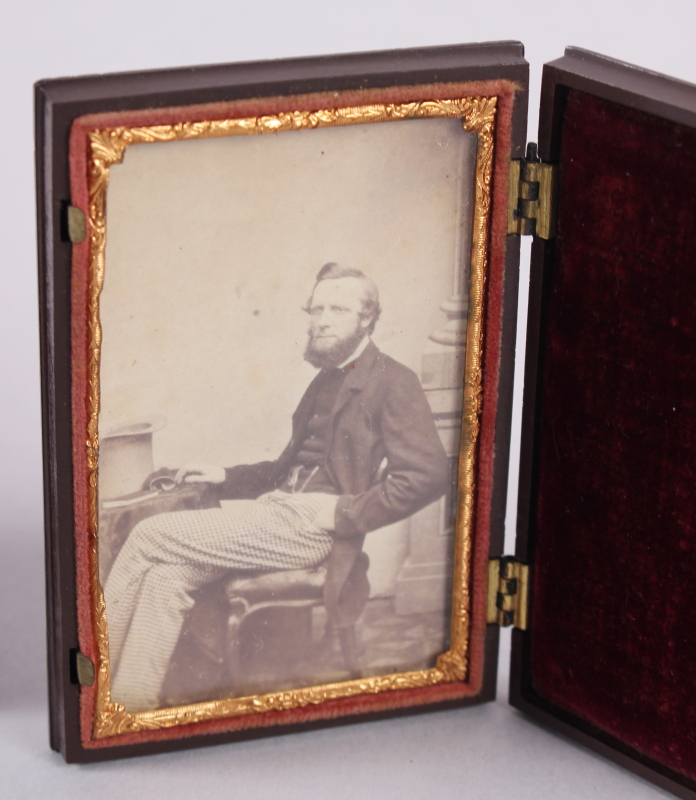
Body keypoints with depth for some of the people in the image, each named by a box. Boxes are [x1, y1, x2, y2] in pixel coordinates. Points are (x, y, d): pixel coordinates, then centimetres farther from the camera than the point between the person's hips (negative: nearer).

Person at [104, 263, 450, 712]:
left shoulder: (393, 382, -3)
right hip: (279, 507, 8)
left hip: (310, 523, -8)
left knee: (153, 537, -13)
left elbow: (430, 472, -15)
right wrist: (227, 477, 20)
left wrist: (345, 516, -16)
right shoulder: (326, 381, 25)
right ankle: (133, 705, -16)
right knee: (169, 574, -14)